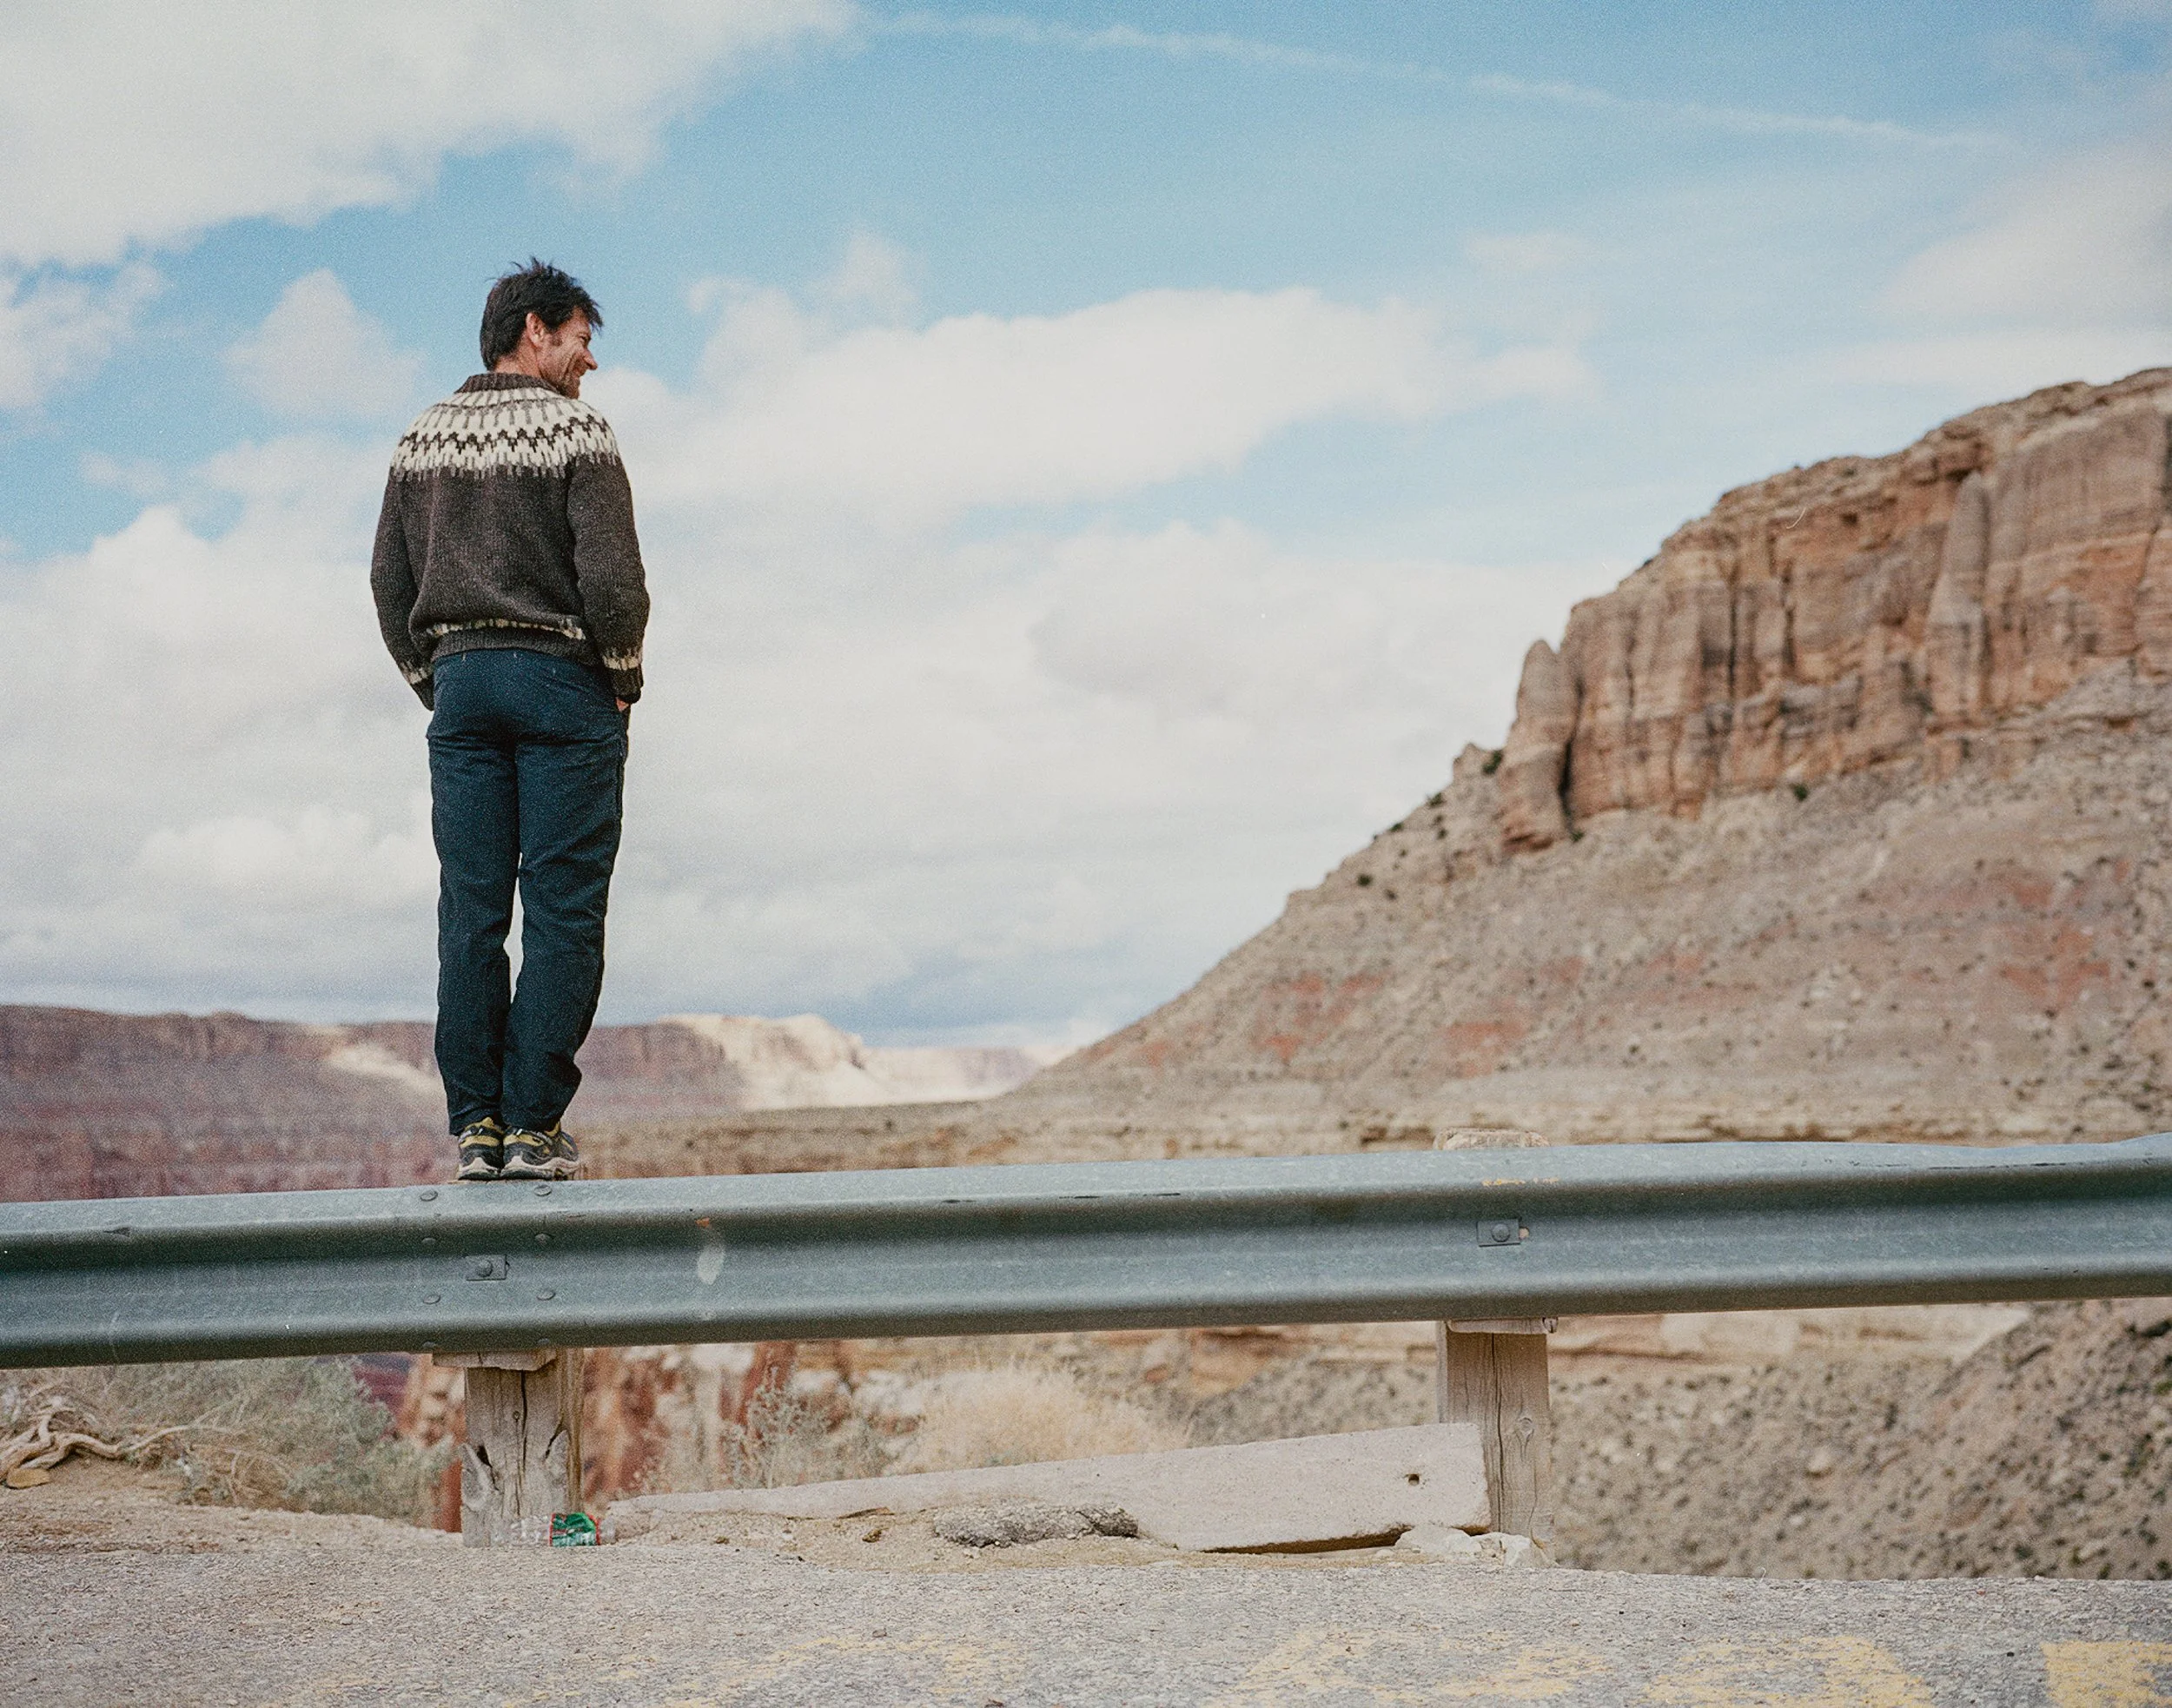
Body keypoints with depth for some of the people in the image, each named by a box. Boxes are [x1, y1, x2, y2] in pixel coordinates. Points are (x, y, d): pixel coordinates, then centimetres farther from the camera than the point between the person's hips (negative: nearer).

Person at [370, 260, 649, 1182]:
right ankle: (534, 1125, -5)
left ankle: (473, 1124, 4)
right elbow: (610, 576, -13)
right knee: (561, 911, -2)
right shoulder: (574, 428, -5)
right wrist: (624, 674, 0)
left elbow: (389, 580, 11)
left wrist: (436, 683, 17)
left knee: (470, 910, 5)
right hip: (562, 678, -5)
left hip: (461, 681, 5)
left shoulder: (421, 439, 13)